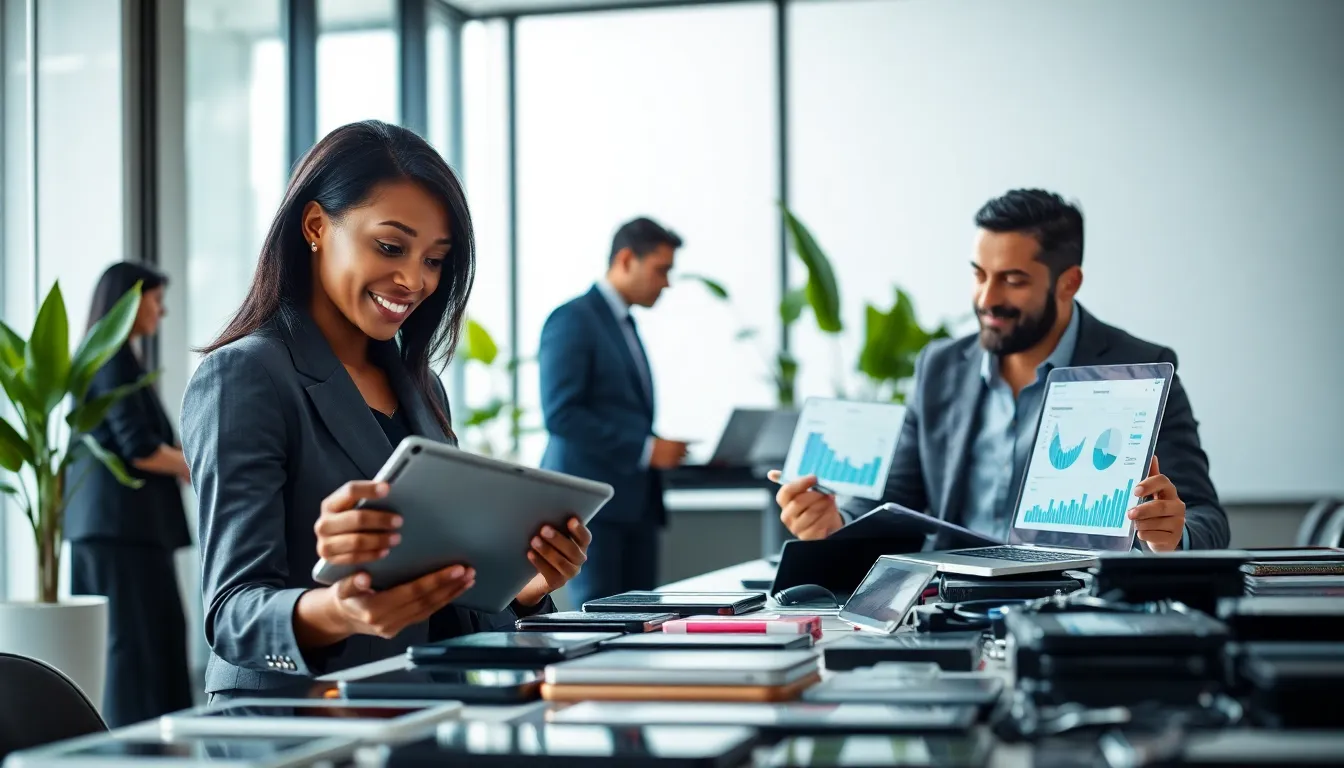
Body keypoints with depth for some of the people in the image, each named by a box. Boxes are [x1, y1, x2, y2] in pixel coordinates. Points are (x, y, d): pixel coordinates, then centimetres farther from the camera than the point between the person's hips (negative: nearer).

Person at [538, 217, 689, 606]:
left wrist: (661, 447, 4)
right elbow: (560, 413, -18)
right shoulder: (573, 319, -8)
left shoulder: (625, 324, 19)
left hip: (634, 500, 8)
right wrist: (645, 449, -18)